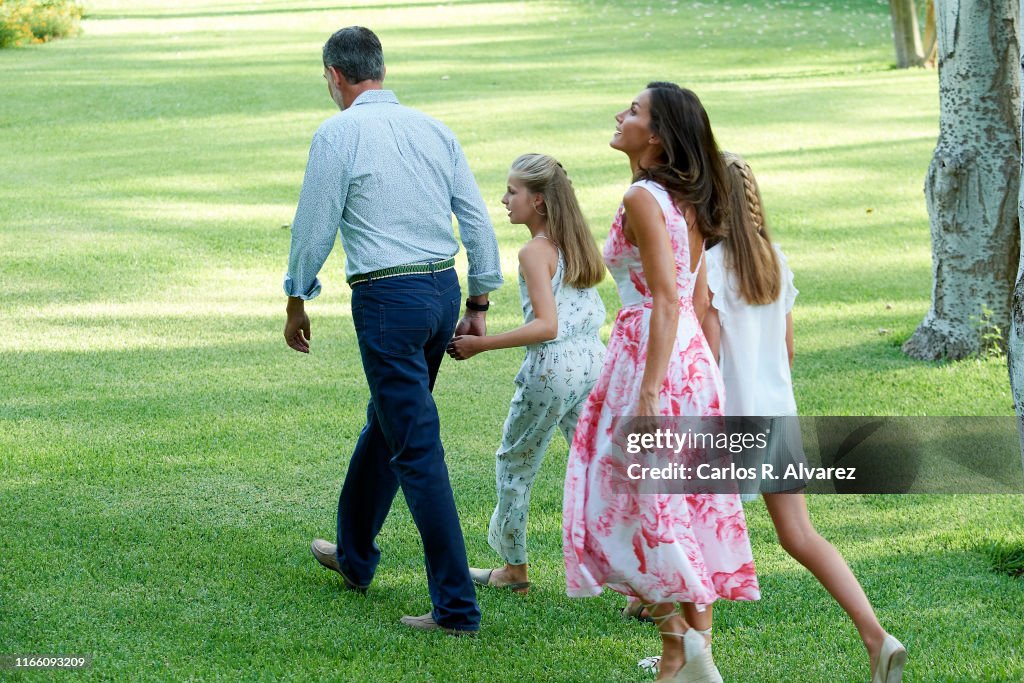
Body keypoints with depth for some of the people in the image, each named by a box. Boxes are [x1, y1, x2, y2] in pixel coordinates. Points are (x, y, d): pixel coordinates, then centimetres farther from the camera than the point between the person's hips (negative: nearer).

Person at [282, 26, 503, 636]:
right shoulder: (433, 129, 9)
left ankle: (457, 605, -8)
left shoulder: (339, 133, -8)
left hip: (387, 298, -7)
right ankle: (354, 556, 42)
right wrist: (478, 305, 14)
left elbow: (314, 226, -4)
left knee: (417, 448, -6)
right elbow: (478, 220, 7)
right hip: (444, 289, 7)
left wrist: (298, 300, 10)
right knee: (386, 424, 25)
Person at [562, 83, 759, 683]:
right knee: (691, 501, 10)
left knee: (636, 498, -1)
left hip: (652, 352, -9)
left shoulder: (644, 199, -13)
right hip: (695, 356, 9)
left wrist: (649, 391, -23)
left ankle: (677, 635, -5)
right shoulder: (687, 201, 13)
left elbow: (667, 300, -20)